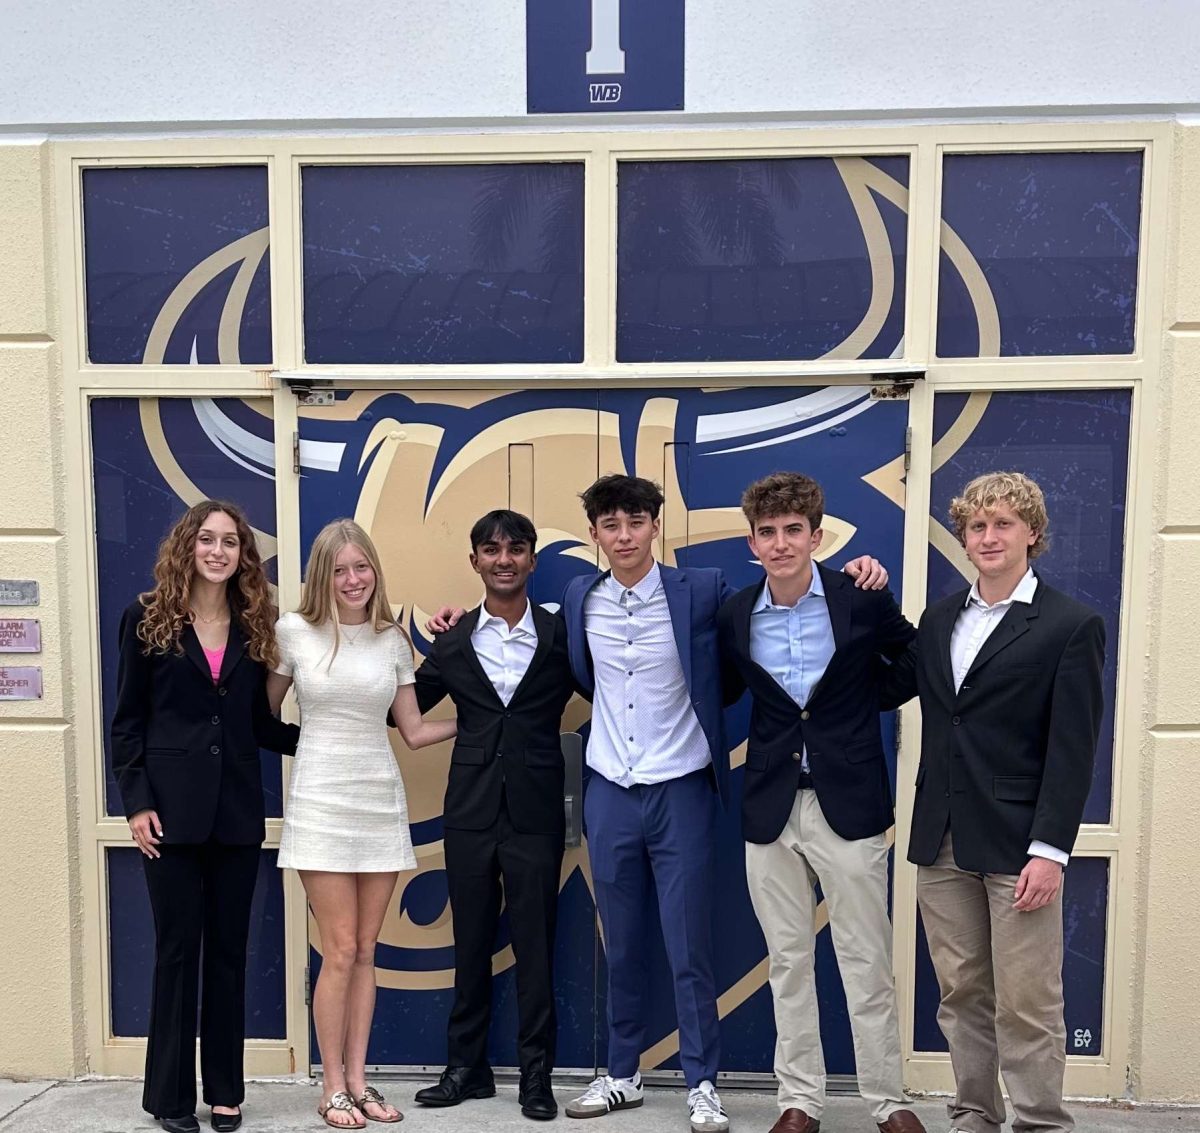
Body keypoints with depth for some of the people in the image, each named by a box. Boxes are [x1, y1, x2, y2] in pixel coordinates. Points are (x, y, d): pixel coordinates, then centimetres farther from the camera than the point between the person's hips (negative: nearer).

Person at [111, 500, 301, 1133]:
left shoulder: (254, 625, 7)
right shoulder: (149, 617, 1)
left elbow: (261, 724, 9)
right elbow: (127, 720, 0)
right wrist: (136, 802, -8)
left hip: (237, 810, 3)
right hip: (172, 807, -2)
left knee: (229, 949, 10)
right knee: (177, 948, 5)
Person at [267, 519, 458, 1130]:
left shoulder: (392, 639, 4)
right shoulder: (294, 631, -3)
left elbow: (414, 731, 8)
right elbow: (266, 714, 8)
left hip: (380, 803, 3)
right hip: (321, 804, -3)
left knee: (365, 951, 10)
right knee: (340, 952, 0)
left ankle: (358, 1081, 23)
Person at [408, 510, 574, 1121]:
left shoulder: (561, 635, -1)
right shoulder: (454, 641, 5)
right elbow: (405, 708, 10)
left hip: (535, 811, -2)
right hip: (470, 811, 2)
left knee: (535, 944, 7)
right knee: (471, 942, 14)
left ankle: (536, 1074, 23)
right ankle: (466, 1067, 29)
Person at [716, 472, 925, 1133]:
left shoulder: (862, 601, -7)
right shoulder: (735, 617, 0)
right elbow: (720, 694, 15)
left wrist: (859, 700, -1)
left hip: (848, 805, -2)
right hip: (769, 808, 3)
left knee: (867, 965, 7)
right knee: (788, 963, 13)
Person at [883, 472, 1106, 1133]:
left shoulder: (1071, 625, -4)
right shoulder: (939, 619, 12)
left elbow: (1073, 751, -8)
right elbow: (886, 689, 10)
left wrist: (1050, 851, -13)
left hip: (1017, 845, -5)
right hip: (942, 842, 5)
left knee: (1027, 1006, 3)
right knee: (962, 997, 15)